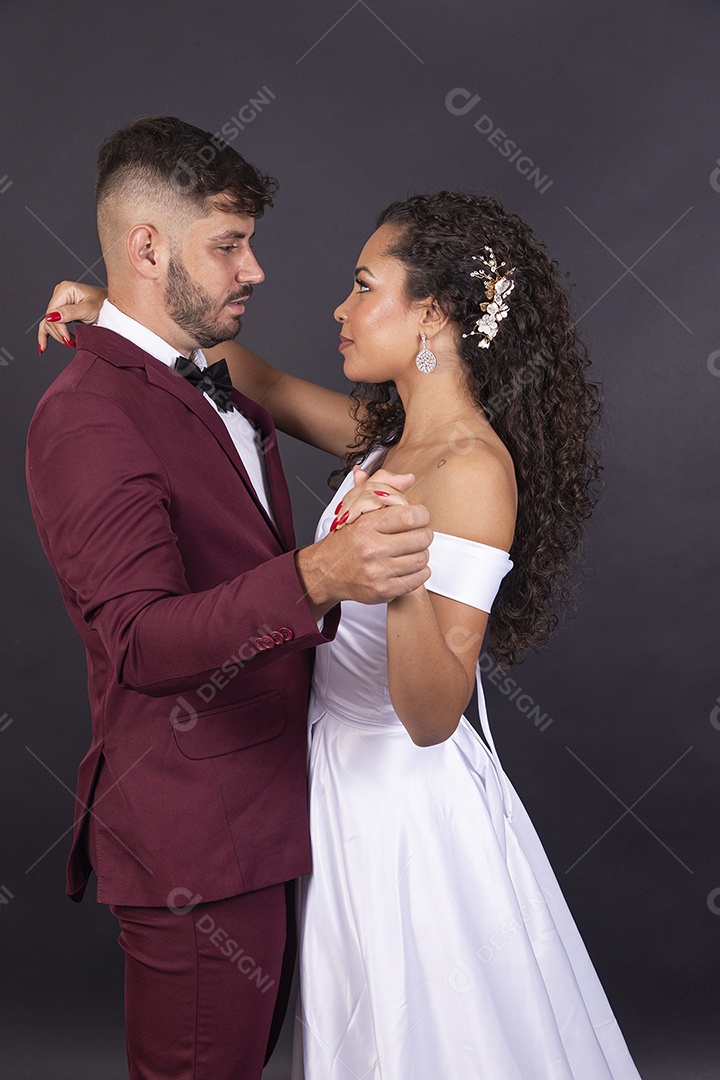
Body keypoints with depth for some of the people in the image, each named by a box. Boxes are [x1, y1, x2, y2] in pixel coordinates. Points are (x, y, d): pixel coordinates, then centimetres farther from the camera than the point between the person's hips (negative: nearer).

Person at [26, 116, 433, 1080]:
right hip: (193, 838, -9)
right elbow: (140, 640, -33)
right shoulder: (86, 419, -20)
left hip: (263, 810, 9)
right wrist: (315, 577, -47)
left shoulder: (214, 387, 12)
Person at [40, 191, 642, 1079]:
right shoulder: (395, 433, 1)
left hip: (409, 802, -8)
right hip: (350, 780, 8)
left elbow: (431, 716, -28)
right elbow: (266, 385, 14)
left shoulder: (473, 468, -25)